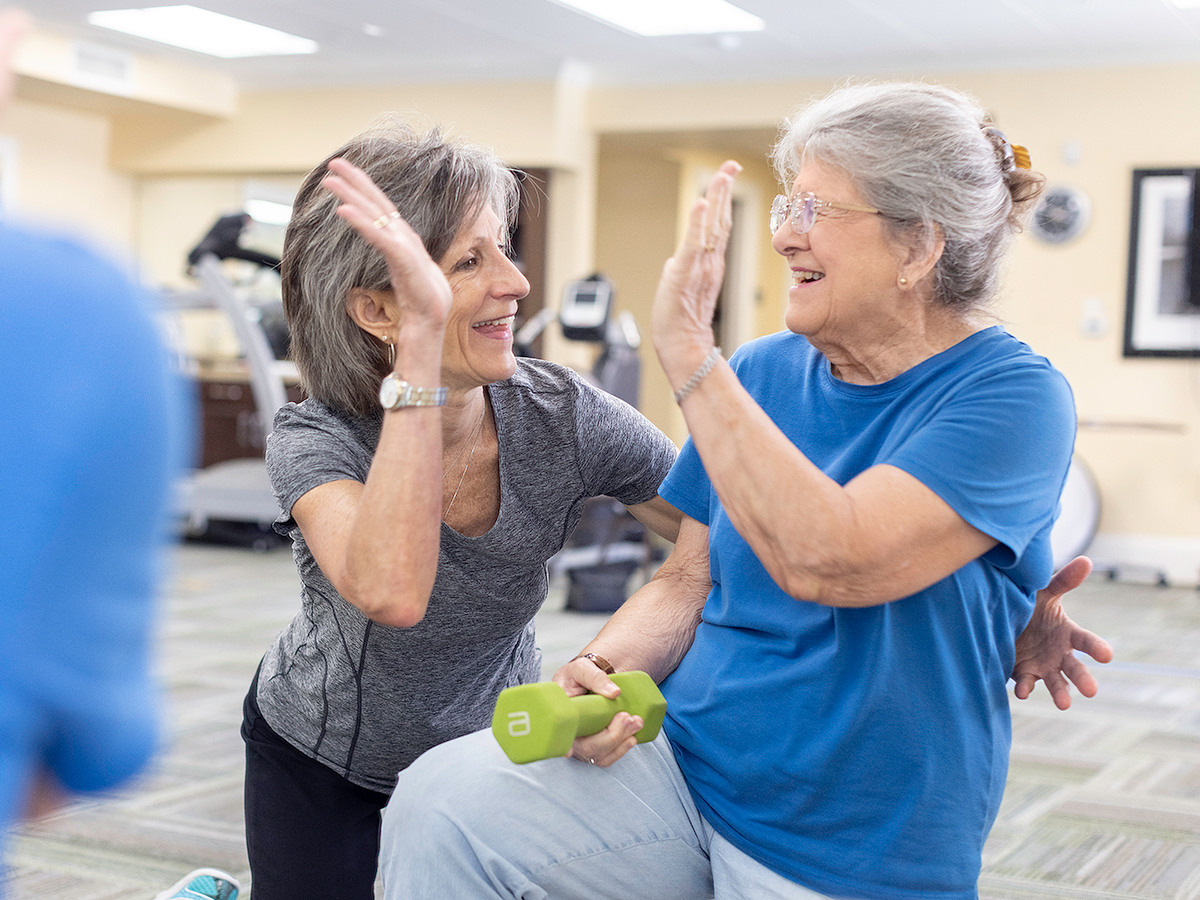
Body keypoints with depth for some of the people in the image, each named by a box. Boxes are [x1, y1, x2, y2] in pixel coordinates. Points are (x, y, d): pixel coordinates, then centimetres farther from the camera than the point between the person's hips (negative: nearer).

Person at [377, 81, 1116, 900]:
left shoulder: (1012, 396, -13)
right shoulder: (765, 372, 5)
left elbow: (826, 562, -27)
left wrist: (689, 355, -25)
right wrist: (606, 668, -9)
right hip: (682, 765, 4)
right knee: (444, 800, -20)